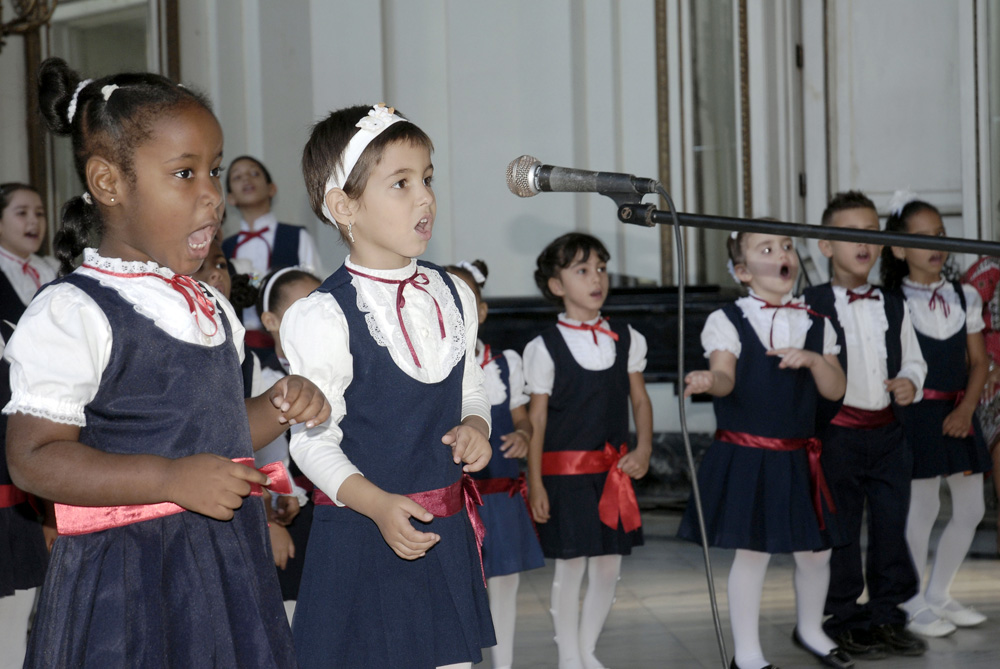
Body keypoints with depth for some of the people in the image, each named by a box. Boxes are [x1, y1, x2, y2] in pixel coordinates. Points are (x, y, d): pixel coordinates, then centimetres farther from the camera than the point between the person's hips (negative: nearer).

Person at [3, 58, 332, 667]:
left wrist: (279, 409, 3)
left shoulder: (210, 307, 13)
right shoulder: (73, 314, -12)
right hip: (126, 577, -7)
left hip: (229, 564, 7)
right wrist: (172, 480, -25)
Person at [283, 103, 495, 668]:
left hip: (448, 533, 6)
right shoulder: (324, 318, -13)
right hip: (361, 533, -5)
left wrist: (475, 427, -6)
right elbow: (312, 440, -12)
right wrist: (378, 504, -25)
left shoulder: (454, 298, 6)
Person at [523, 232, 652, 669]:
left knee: (608, 566, 8)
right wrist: (535, 482, -8)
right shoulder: (544, 348, -5)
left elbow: (640, 399, 12)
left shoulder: (626, 339, 7)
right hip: (564, 469, -4)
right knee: (570, 566, 1)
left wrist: (643, 449, -3)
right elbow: (537, 418, -5)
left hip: (613, 469, 4)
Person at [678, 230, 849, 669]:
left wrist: (813, 360, -17)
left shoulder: (815, 325, 7)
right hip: (745, 458, -4)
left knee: (815, 550, 10)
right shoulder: (728, 321, -4)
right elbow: (725, 376, -18)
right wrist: (710, 381, -41)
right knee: (753, 551, 0)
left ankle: (810, 630, 36)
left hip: (798, 459, 4)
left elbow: (835, 390, 2)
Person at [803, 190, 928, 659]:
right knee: (840, 531, 3)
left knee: (891, 526, 8)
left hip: (887, 431, 5)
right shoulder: (812, 306, -5)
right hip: (838, 431, -4)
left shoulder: (893, 308, 10)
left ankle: (887, 616, 20)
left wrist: (911, 382, -2)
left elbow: (913, 359, 18)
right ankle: (842, 620, 14)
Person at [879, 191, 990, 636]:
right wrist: (900, 401, -17)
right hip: (916, 413, -6)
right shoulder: (891, 303, -6)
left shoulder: (965, 297, 9)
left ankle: (938, 595, 23)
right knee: (923, 507, -3)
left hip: (958, 412, 6)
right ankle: (912, 606, 9)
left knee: (971, 510, 8)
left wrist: (966, 409, -4)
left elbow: (978, 361, 8)